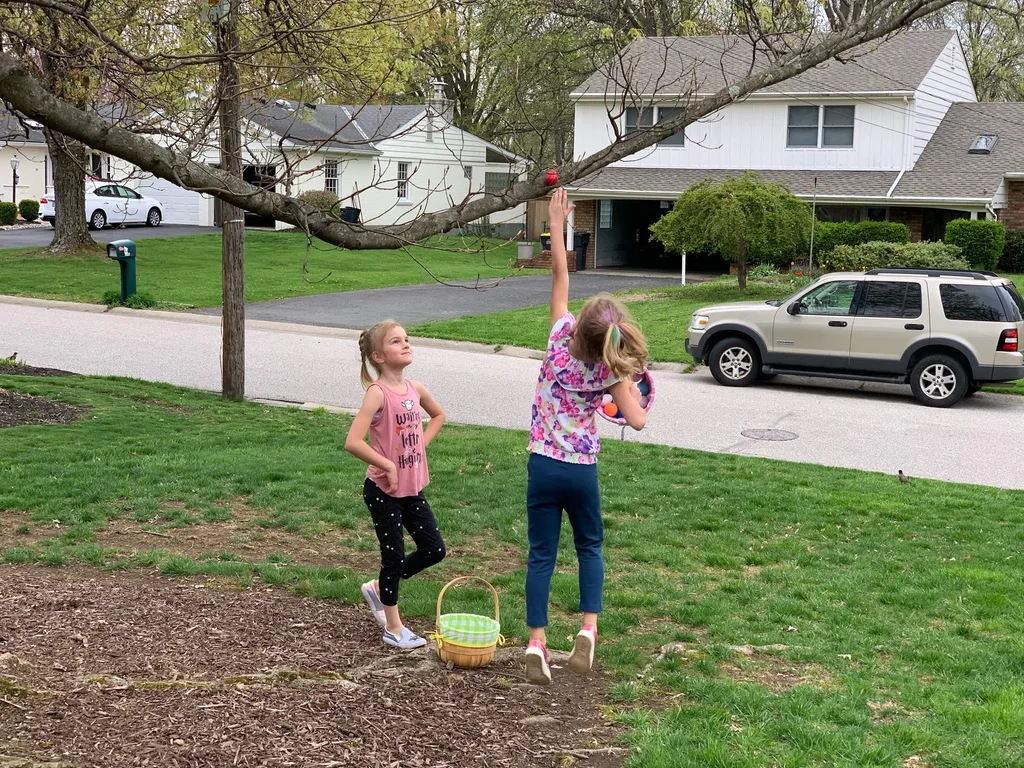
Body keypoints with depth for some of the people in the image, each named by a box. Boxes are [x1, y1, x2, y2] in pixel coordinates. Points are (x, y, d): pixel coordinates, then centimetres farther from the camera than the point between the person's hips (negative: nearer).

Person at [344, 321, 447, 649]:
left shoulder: (415, 389, 2)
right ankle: (393, 628, 19)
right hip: (384, 491, -7)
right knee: (395, 556, 2)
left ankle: (379, 588, 29)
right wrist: (388, 465, -20)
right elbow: (353, 442, -27)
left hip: (412, 487, 7)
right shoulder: (378, 393, -18)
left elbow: (438, 415, 24)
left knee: (434, 550, 10)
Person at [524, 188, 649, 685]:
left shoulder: (560, 342, -8)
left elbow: (560, 279, 0)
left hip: (543, 464, 0)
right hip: (583, 470, 0)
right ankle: (588, 630, 7)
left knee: (542, 554, 6)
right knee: (590, 546, 20)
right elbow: (637, 420, -12)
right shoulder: (610, 371, -10)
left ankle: (536, 643, 1)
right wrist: (630, 381, 5)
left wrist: (557, 226, 7)